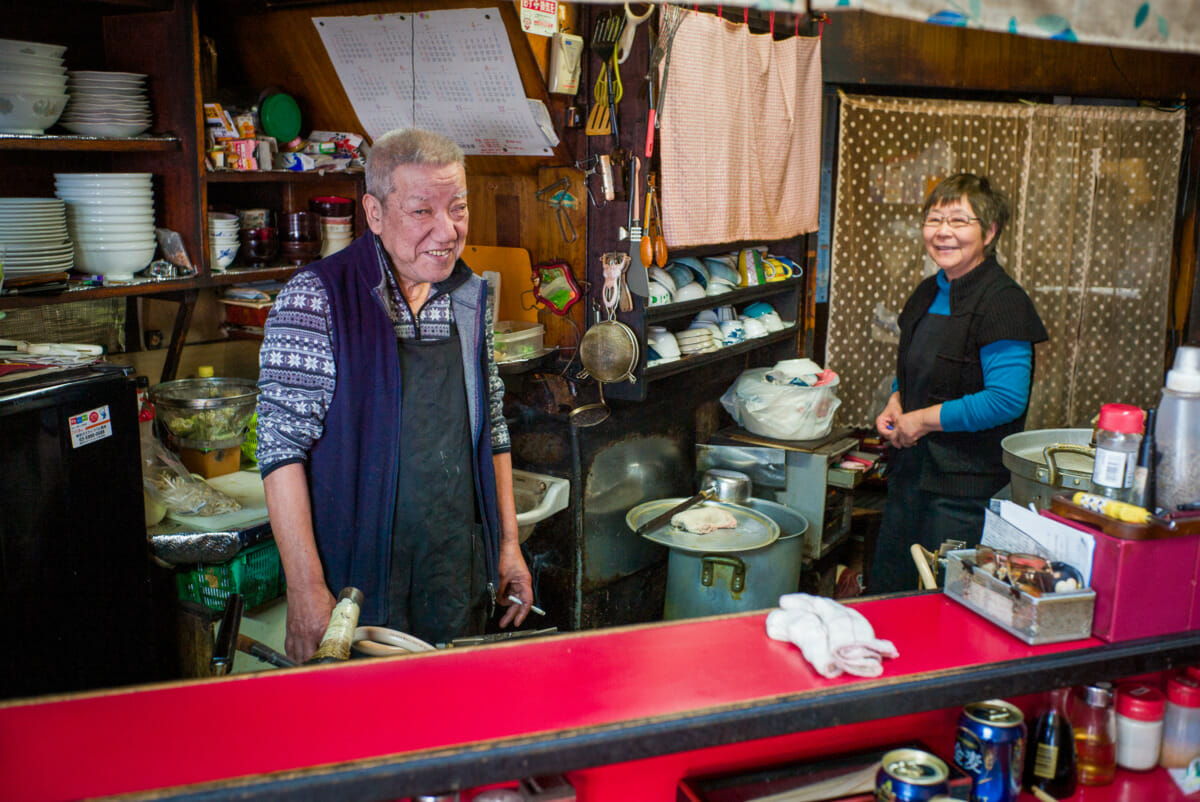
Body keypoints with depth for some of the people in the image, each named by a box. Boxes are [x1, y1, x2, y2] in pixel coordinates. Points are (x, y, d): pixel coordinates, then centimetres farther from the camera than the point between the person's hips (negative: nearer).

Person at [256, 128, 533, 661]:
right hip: (358, 585, -5)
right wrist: (306, 588, -19)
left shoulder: (471, 298, 5)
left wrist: (508, 542, 10)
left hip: (460, 579, 5)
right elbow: (282, 447, -15)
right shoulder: (316, 300, -13)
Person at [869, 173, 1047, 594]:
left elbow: (1006, 400, -21)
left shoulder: (1003, 303, -14)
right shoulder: (928, 294, 11)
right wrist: (896, 402, 4)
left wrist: (924, 419, -16)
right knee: (885, 592, 15)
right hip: (912, 469, 8)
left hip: (968, 485, -8)